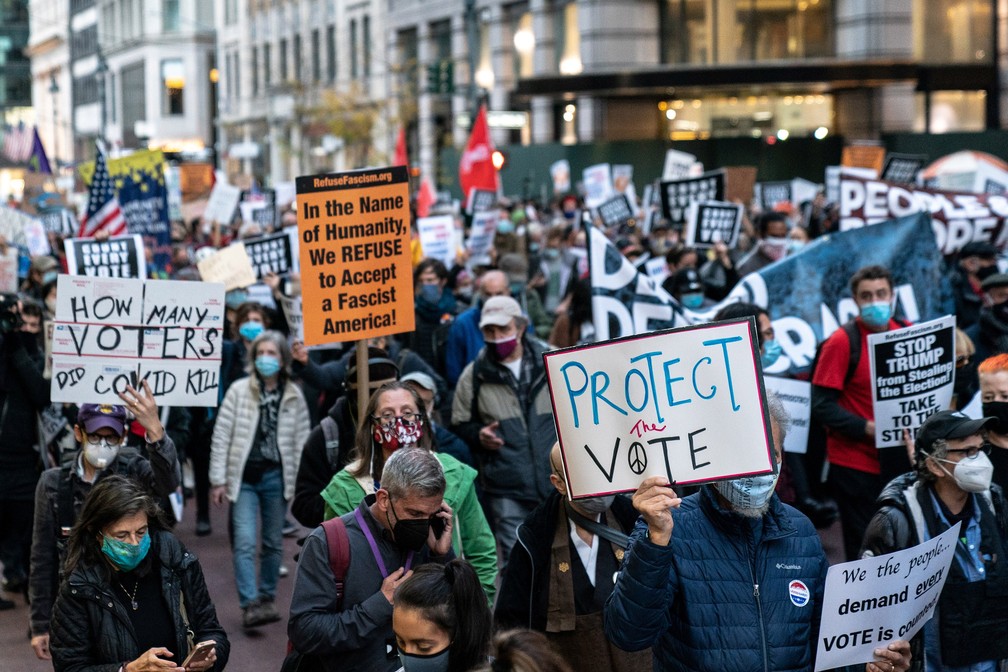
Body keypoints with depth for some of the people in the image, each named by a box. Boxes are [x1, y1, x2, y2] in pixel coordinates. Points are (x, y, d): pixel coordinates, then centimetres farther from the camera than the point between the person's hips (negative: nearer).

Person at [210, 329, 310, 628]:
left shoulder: (294, 396, 4)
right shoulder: (239, 390, -2)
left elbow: (302, 441, 7)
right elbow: (221, 436, -2)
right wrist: (218, 480, -5)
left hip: (276, 477, 2)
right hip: (244, 477, -2)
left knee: (273, 543, 10)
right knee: (245, 543, -12)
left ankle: (266, 600, 23)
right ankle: (250, 605, -16)